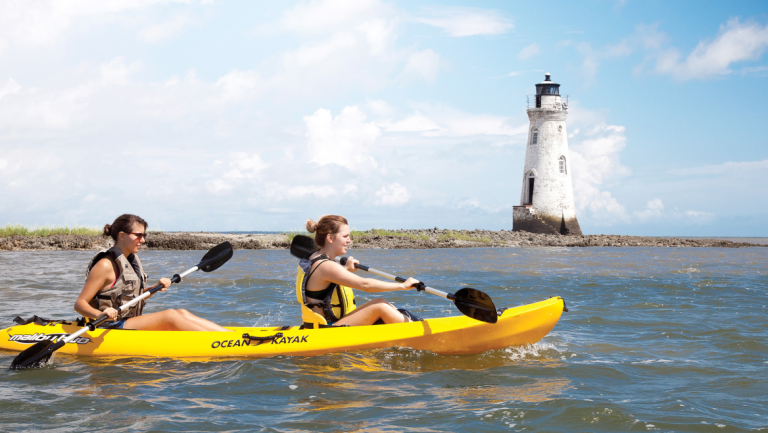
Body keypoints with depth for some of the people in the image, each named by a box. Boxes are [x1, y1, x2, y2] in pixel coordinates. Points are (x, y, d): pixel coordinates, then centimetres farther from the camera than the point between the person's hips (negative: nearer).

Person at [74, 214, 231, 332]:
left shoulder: (133, 260, 11)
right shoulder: (106, 265, -15)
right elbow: (79, 304, -18)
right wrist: (100, 314, -37)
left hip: (130, 323, 9)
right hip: (112, 329, -9)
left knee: (182, 313, -4)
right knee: (169, 316, -20)